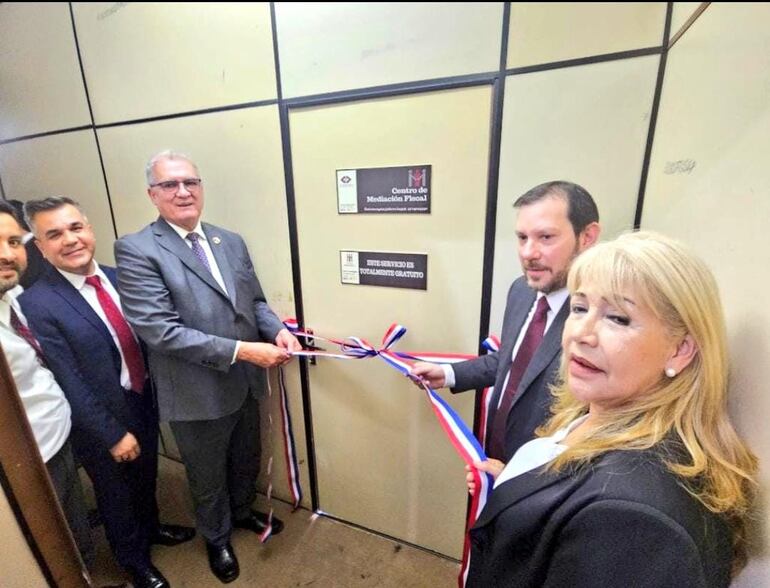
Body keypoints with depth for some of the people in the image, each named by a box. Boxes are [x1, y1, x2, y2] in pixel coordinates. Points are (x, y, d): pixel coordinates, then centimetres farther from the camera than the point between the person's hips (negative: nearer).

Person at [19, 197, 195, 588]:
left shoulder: (118, 277, -3)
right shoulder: (36, 305, -20)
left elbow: (144, 338, 3)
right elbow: (70, 384, -19)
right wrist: (113, 433, -15)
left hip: (144, 402, 5)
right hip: (100, 419, -5)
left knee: (146, 479, 28)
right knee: (116, 495, 21)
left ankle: (151, 528, 57)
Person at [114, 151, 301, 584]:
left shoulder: (231, 242, 3)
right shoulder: (137, 250, -15)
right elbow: (160, 329, -23)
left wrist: (277, 329, -15)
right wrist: (242, 350, -27)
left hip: (244, 383, 5)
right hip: (198, 393, -4)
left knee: (246, 461, 28)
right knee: (208, 478, 22)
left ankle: (243, 511, 59)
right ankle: (217, 538, 52)